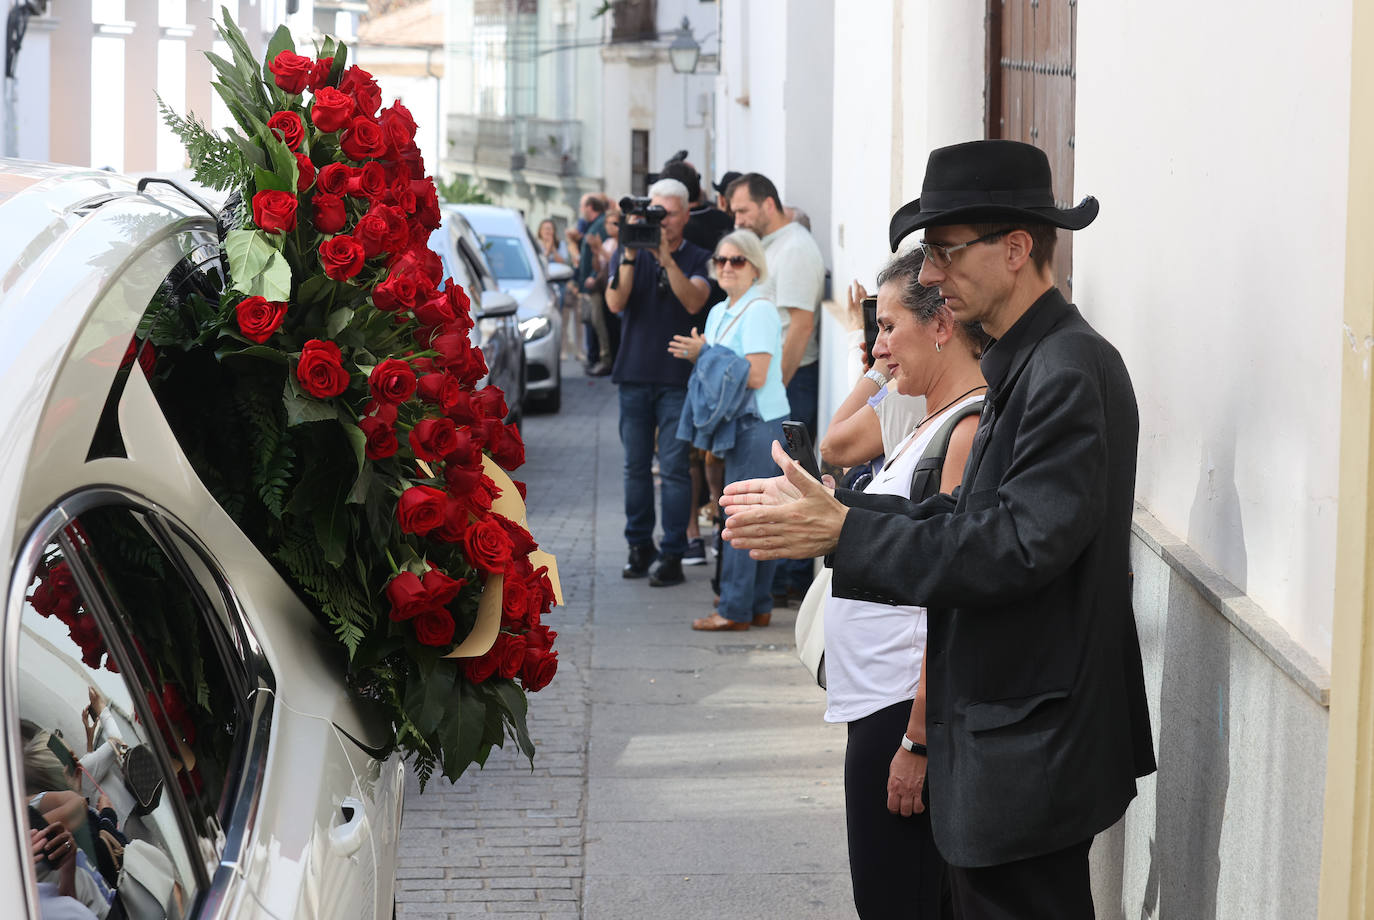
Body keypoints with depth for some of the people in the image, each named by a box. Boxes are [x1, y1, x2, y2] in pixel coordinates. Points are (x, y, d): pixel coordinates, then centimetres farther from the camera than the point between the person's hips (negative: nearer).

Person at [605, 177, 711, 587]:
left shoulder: (697, 258, 2)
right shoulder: (627, 254, 8)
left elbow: (694, 302, -16)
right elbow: (615, 303, -7)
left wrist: (666, 258, -24)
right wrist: (630, 256, -19)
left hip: (678, 376, -3)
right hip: (634, 373, 3)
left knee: (674, 467, -6)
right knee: (636, 466, 8)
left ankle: (672, 554, -3)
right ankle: (639, 546, 17)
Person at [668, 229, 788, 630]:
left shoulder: (759, 312, -12)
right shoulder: (719, 312, 16)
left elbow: (755, 375, -21)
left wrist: (706, 354, -15)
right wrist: (696, 355, 2)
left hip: (759, 424, -9)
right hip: (741, 425, 9)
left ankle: (735, 609, -5)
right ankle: (758, 606, 15)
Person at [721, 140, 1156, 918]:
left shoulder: (1070, 373, -20)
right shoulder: (1032, 364, 12)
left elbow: (1021, 544, -27)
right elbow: (974, 517, 12)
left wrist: (844, 532, -24)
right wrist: (828, 507, 3)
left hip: (1031, 755, -10)